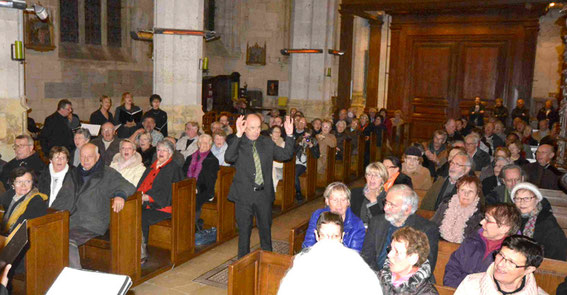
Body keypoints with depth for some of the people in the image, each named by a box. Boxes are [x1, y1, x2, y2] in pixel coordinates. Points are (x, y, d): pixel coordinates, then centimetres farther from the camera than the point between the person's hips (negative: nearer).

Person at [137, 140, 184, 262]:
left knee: (142, 216, -29)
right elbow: (141, 185, 18)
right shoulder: (152, 166, 21)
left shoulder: (173, 168, -2)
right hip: (146, 203, 6)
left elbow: (166, 192, -11)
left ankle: (142, 253, -18)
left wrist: (146, 197, -18)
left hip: (162, 207, -6)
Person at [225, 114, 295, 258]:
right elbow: (228, 157, -26)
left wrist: (289, 135, -9)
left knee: (266, 228, 17)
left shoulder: (267, 143, 6)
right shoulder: (237, 143, -7)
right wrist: (238, 135, -34)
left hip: (264, 194, 3)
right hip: (244, 195, -3)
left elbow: (286, 155, 4)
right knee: (244, 230, 10)